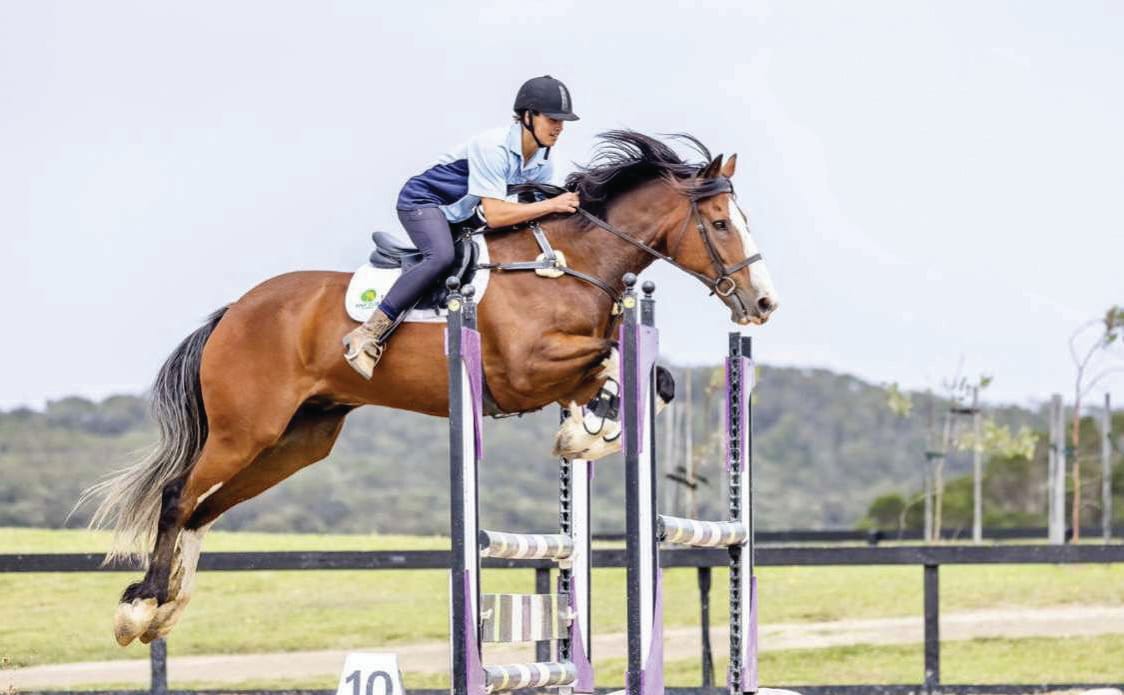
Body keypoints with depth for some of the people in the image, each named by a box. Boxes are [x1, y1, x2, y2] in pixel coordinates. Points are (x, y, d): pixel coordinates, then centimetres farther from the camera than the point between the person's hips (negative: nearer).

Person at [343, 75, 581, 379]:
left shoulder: (542, 163, -4)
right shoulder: (492, 147, -30)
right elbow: (495, 215, -35)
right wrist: (552, 205, -35)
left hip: (461, 215, 9)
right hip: (423, 201, -9)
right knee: (442, 257, -35)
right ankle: (366, 336, -34)